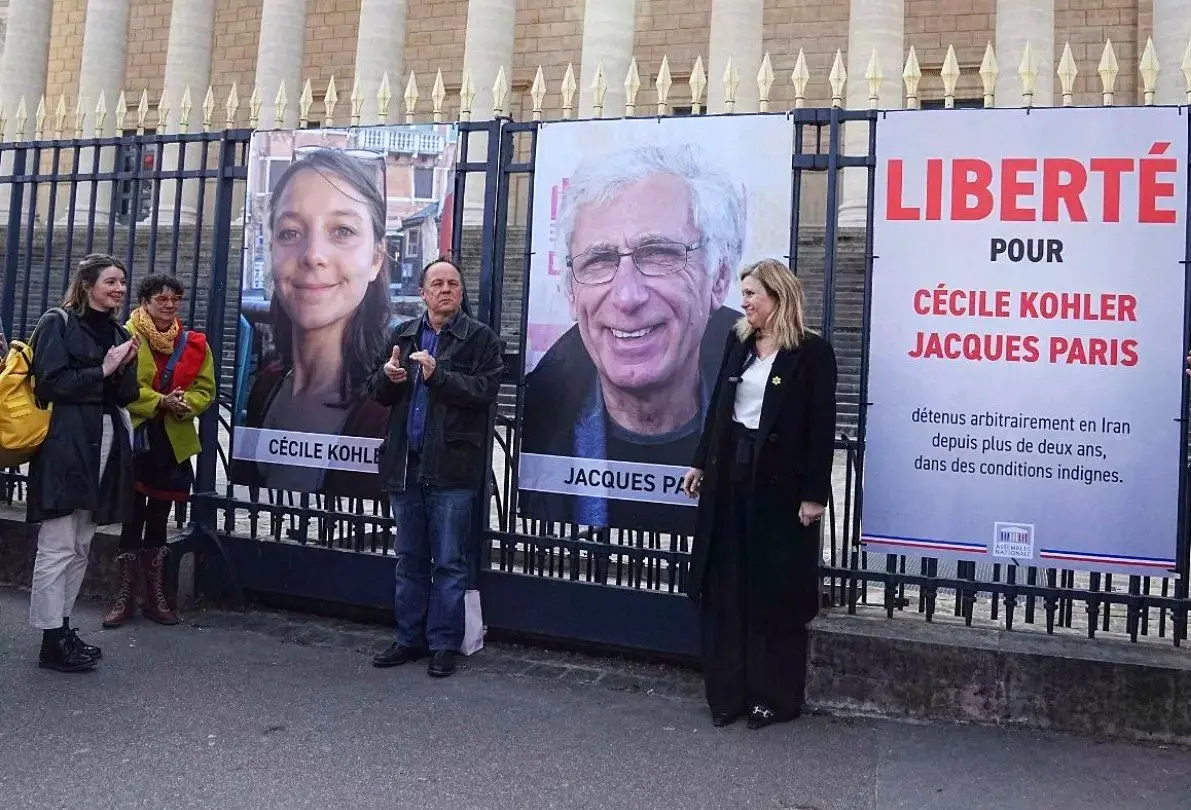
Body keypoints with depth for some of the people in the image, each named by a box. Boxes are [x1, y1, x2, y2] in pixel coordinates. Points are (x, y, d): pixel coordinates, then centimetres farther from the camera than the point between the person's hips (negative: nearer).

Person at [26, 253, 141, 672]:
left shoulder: (119, 334, 18)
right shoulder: (57, 324, -2)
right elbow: (49, 384, -11)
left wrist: (125, 367, -4)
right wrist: (101, 371, -10)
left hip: (106, 444, 7)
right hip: (65, 444, -7)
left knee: (81, 546, 11)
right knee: (58, 546, -4)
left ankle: (63, 627, 20)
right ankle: (51, 641, 2)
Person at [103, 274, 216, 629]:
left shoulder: (194, 343, 8)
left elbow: (205, 389, 4)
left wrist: (185, 405, -15)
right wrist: (160, 402, -22)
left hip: (173, 442, 4)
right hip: (134, 438, -3)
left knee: (159, 518, 12)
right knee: (132, 516, 2)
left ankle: (154, 594, 20)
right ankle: (126, 594, 14)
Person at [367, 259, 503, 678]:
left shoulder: (480, 338, 0)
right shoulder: (402, 335, 14)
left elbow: (485, 390, -12)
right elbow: (378, 393, 13)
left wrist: (437, 374, -21)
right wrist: (388, 376, -8)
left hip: (452, 467, -5)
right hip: (405, 465, 5)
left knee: (449, 562, 2)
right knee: (409, 559, 13)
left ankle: (444, 644, 12)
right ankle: (410, 639, 25)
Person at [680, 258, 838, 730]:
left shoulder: (812, 352, -8)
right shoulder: (738, 342, 10)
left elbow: (821, 427, -10)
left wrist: (814, 494, -13)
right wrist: (701, 463, 11)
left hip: (779, 483, -6)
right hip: (729, 476, 6)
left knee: (775, 593, 4)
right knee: (725, 588, 9)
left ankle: (775, 697, 19)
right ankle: (727, 692, 20)